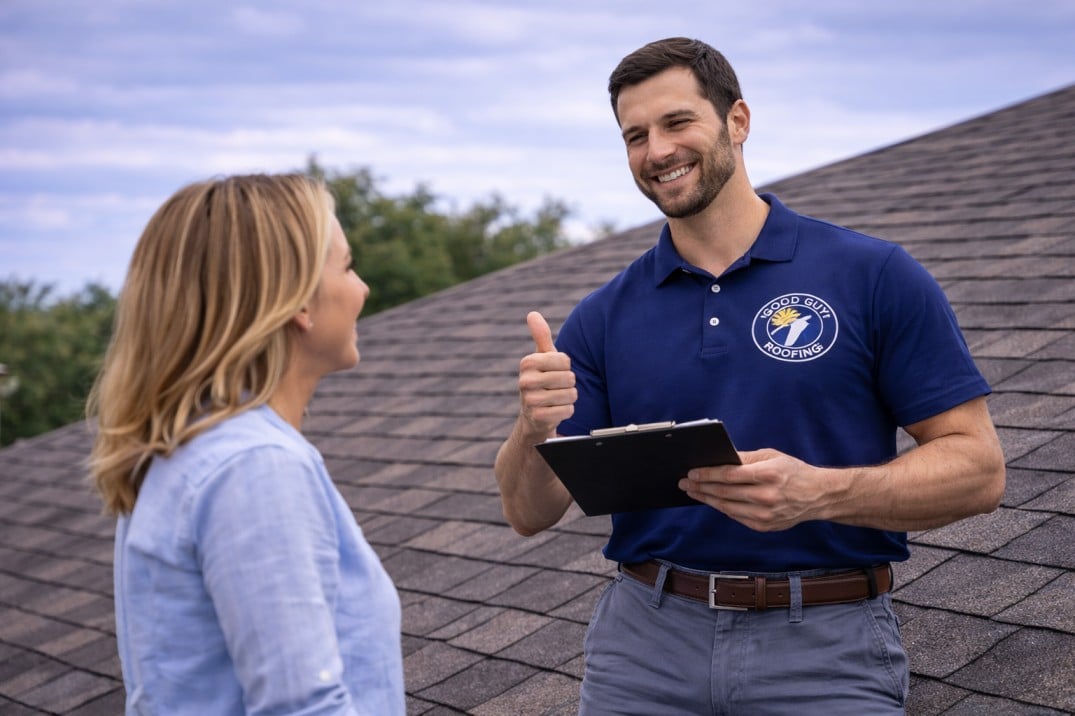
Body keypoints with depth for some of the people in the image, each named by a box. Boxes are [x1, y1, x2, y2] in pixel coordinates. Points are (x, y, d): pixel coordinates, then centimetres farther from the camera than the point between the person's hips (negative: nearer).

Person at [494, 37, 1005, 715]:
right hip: (643, 639, 3)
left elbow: (978, 468, -7)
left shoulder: (874, 276, -5)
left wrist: (820, 493, -23)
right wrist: (535, 430, -19)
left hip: (828, 643, -2)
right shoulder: (603, 316, 5)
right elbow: (531, 513, 3)